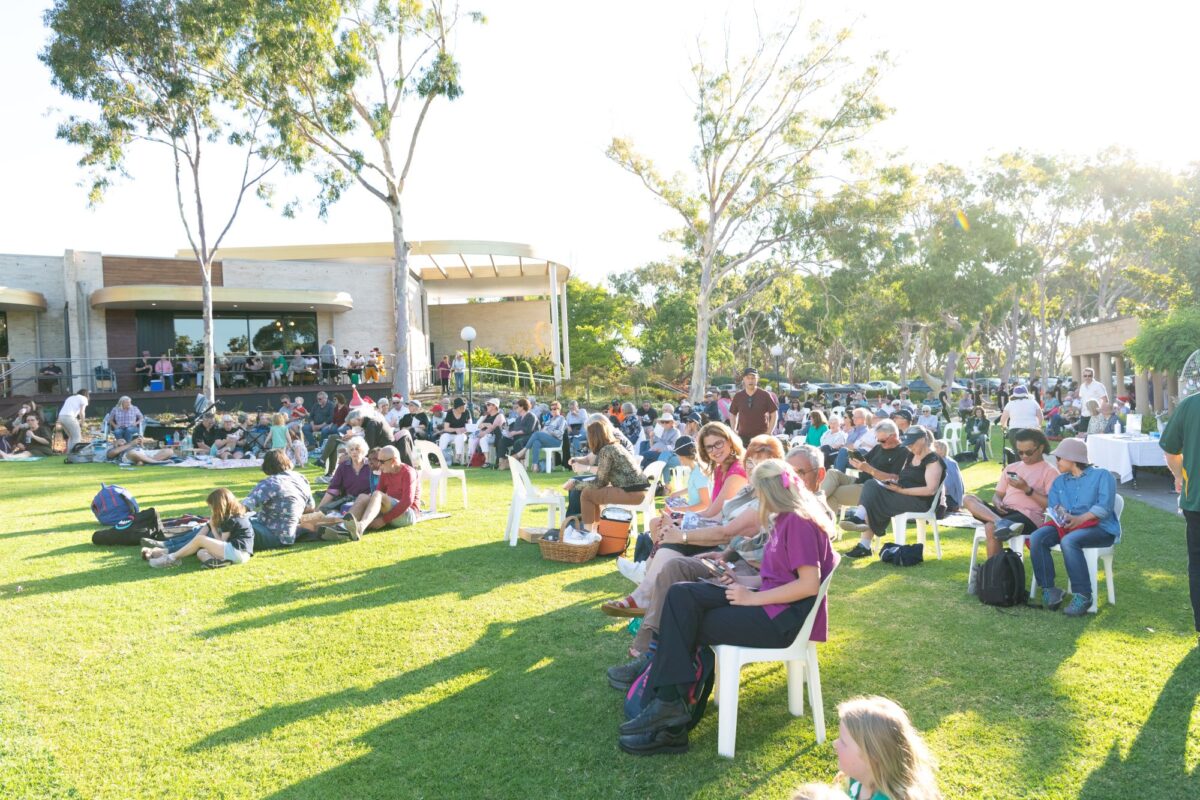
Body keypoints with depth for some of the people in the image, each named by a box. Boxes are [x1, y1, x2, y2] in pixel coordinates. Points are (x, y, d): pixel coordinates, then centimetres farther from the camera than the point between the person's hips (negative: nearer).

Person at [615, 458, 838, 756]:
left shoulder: (799, 521, -15)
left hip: (784, 618, -9)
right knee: (681, 595, -9)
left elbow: (809, 584, -22)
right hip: (770, 603, 9)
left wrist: (752, 598, -17)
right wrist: (745, 585, 1)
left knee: (685, 625, -12)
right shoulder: (785, 519, 15)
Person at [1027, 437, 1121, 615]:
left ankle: (1083, 596, -30)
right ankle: (1048, 589, -21)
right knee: (1036, 538, -23)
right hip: (1066, 525, 6)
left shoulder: (1102, 475, 6)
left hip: (1100, 527, -6)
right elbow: (1052, 506, 10)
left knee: (1068, 541, -37)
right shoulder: (1059, 481, 24)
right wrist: (1059, 516, -14)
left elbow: (1105, 506, -10)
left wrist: (1080, 519, -24)